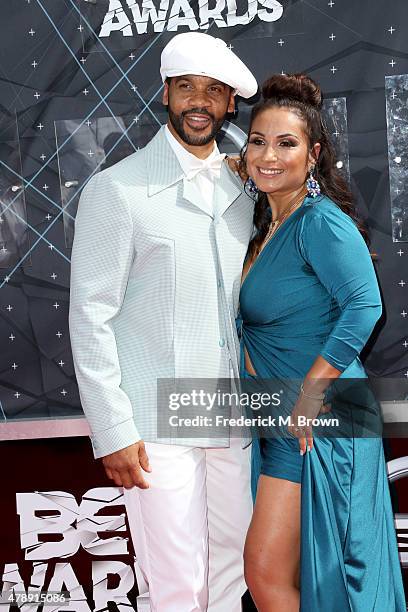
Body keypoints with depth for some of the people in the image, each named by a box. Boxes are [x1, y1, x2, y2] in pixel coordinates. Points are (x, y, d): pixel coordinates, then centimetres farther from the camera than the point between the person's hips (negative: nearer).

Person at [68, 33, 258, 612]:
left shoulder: (241, 189, 10)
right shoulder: (117, 190, -7)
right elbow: (90, 318, -9)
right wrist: (113, 431, -12)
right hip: (157, 425, -5)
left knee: (235, 564, 15)